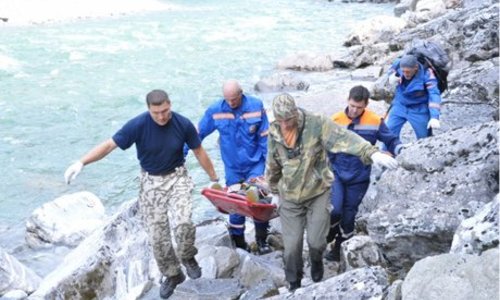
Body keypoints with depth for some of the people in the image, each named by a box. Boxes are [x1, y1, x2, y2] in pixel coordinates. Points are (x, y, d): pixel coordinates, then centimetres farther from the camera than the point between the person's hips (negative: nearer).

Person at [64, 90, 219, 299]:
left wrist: (214, 179, 5)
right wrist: (81, 162, -30)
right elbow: (109, 145, -19)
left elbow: (199, 152, -3)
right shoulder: (138, 125, -20)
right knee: (157, 236, 3)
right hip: (151, 181, 1)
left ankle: (188, 258, 8)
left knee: (183, 223, -24)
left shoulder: (183, 124, -16)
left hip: (177, 177, -1)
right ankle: (172, 275, 27)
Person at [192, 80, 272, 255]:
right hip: (232, 166, 1)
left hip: (255, 163, -1)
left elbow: (265, 136, -4)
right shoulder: (215, 110, -11)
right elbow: (198, 133, -2)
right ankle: (238, 242, 25)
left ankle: (262, 240, 13)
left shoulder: (256, 106, -12)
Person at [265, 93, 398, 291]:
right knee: (291, 246, 3)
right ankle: (294, 285, 25)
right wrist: (275, 192, 21)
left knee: (316, 241, -4)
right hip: (290, 198, 3)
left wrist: (372, 153, -44)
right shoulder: (274, 133, -5)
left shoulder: (316, 124, -17)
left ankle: (317, 268, 30)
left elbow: (344, 138, -30)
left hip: (318, 193, -2)